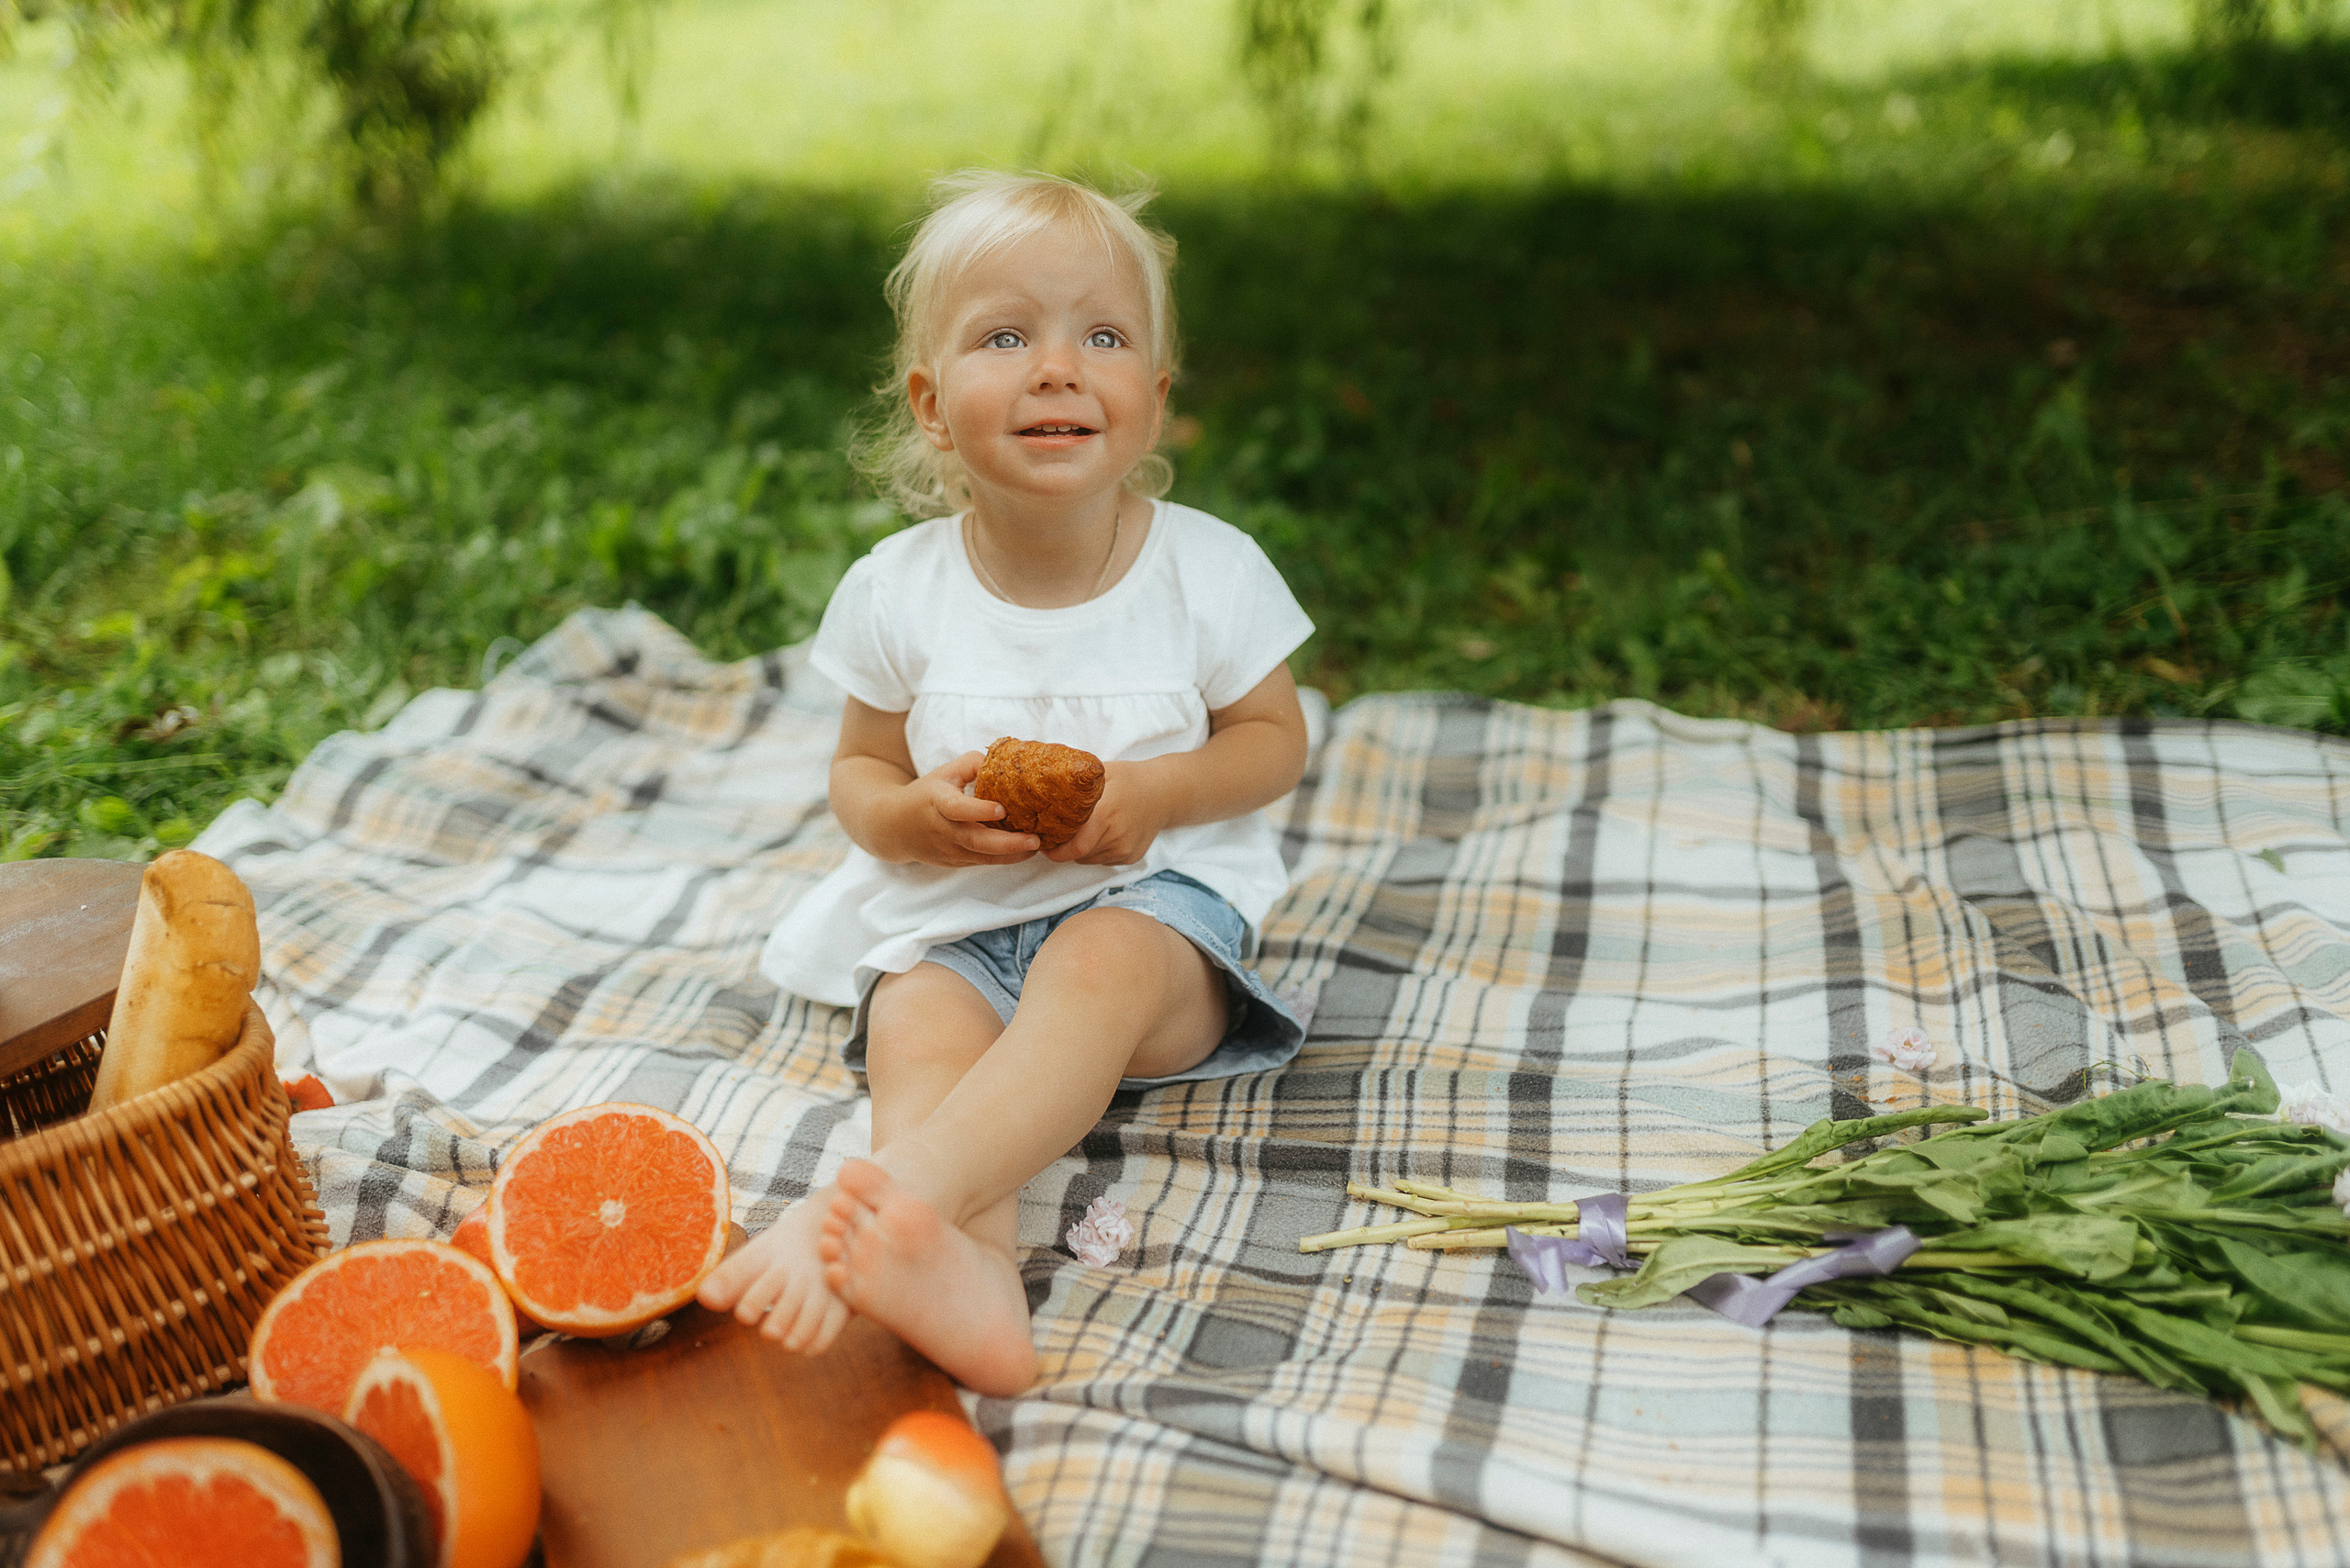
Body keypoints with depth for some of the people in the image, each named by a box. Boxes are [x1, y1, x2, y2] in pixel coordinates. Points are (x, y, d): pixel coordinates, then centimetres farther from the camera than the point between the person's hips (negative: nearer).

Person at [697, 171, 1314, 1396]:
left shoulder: (1208, 571, -5)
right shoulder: (899, 591, -3)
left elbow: (1275, 741, 6)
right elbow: (860, 772, 9)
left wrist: (1158, 793, -15)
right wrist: (914, 815, -16)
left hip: (1158, 898, -1)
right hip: (955, 921, 2)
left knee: (1099, 966, -35)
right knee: (916, 1028, -30)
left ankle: (878, 1195, -51)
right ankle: (969, 1275, -55)